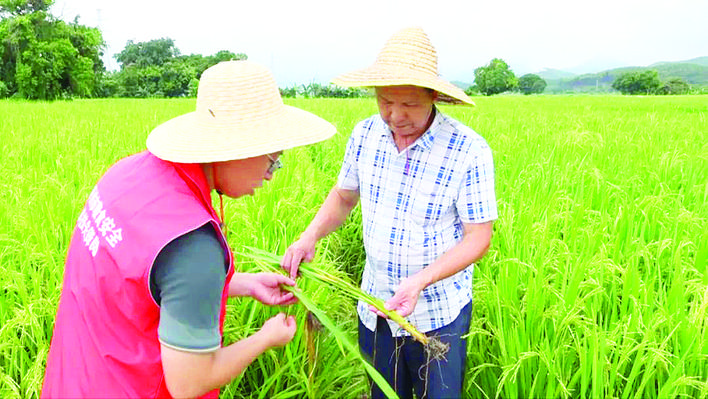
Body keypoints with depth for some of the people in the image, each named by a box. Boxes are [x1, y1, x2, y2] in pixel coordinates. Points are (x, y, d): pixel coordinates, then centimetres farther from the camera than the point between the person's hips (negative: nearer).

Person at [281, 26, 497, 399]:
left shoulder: (469, 151, -21)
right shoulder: (366, 134, -7)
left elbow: (478, 236, -17)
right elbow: (343, 196, 7)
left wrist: (420, 281, -30)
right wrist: (310, 236, -11)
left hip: (438, 316, -4)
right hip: (374, 308, 5)